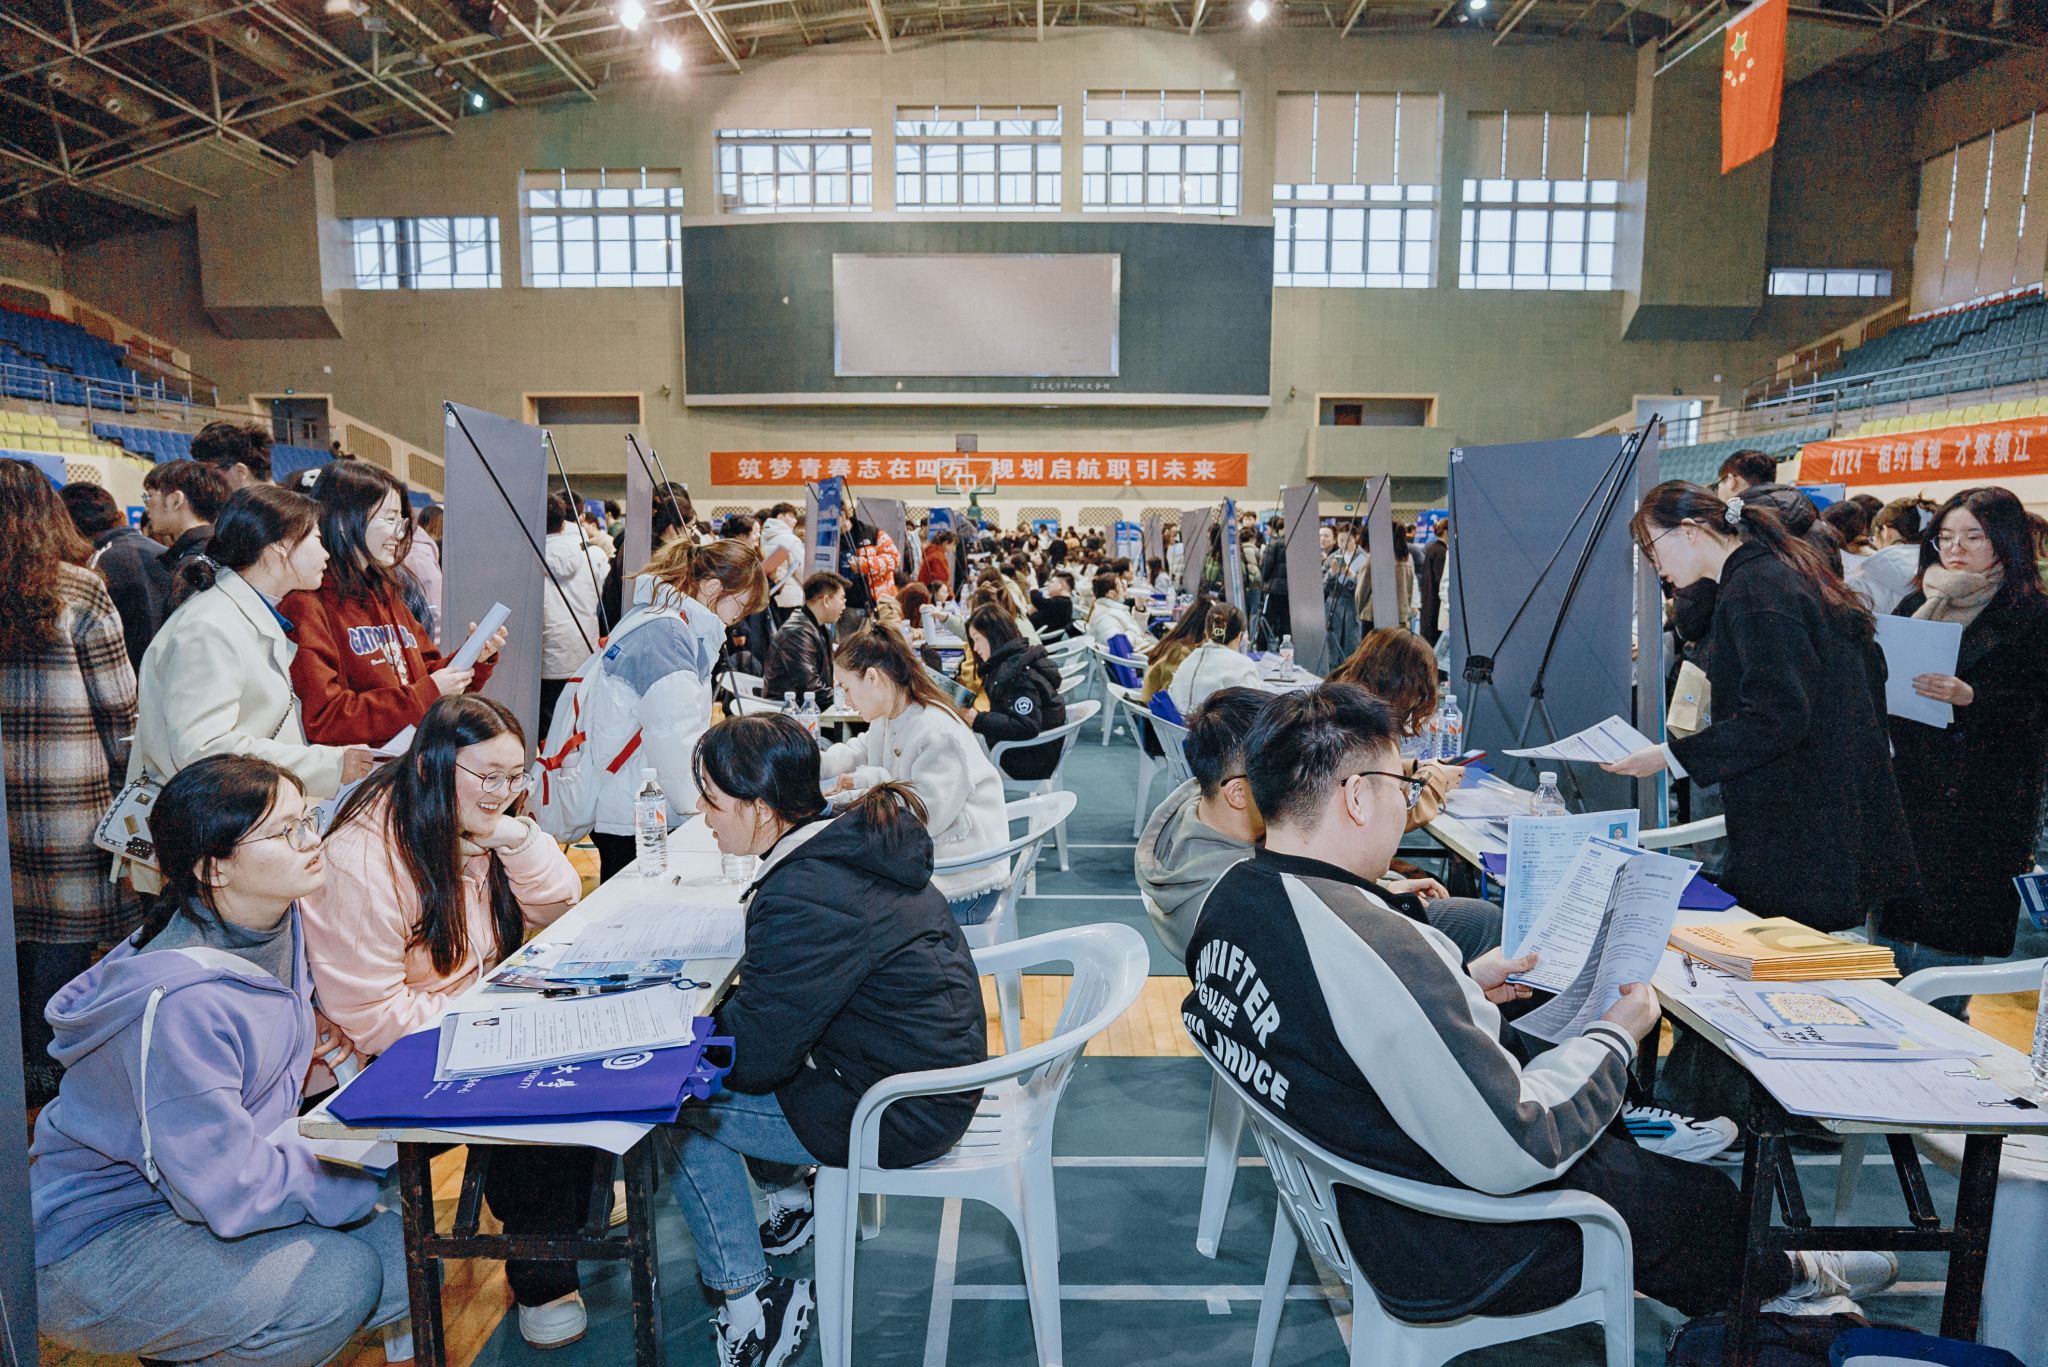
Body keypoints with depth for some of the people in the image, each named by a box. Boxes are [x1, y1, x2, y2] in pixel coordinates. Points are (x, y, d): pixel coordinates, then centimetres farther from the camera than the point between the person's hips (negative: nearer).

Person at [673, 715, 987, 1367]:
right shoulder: (853, 837, 0)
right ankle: (789, 1202, 35)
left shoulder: (803, 899, -28)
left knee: (676, 1105, -1)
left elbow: (752, 1055, -19)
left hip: (899, 1115, -9)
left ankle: (751, 1301, 9)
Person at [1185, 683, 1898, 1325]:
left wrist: (1459, 985, 9)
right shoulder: (1380, 954, -37)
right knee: (1716, 1201, 15)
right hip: (1443, 1255, -8)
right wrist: (1617, 1036, -15)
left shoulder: (1229, 894, -9)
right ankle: (1778, 1281, 50)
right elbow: (1512, 1154, -30)